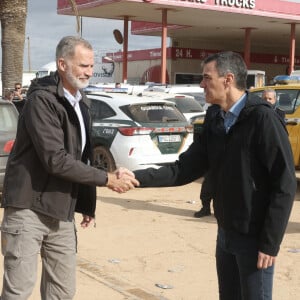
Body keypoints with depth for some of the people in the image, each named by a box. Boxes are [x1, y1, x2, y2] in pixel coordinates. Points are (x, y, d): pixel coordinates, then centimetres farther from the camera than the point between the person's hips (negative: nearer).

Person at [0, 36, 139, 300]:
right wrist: (107, 179, -18)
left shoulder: (81, 102, 11)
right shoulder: (42, 100, -15)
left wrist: (87, 204, 15)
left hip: (61, 213, 7)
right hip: (29, 209, -7)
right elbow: (56, 159, -22)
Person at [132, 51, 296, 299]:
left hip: (255, 237, -7)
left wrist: (270, 242, -17)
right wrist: (137, 178, -8)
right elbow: (186, 169, 3)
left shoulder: (262, 119, -16)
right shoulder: (215, 119, 6)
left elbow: (284, 185, -17)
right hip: (225, 233, 7)